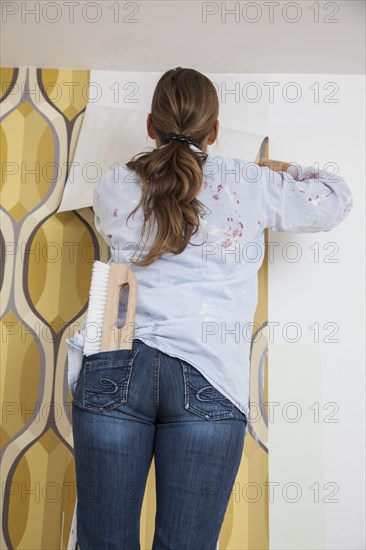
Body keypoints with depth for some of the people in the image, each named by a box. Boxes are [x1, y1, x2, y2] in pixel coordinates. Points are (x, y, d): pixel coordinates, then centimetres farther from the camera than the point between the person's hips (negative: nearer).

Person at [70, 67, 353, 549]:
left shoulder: (112, 188, 12)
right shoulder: (250, 184, 8)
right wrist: (285, 171, 40)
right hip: (207, 381, -1)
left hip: (115, 369, 2)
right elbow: (336, 199, 22)